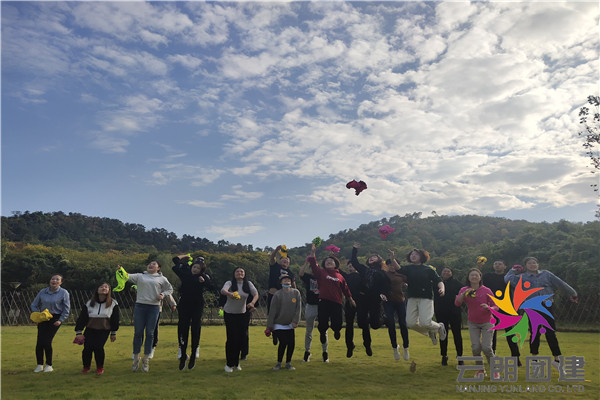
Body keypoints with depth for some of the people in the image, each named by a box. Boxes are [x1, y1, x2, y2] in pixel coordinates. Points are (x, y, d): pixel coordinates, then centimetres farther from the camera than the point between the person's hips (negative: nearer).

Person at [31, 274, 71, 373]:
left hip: (55, 319, -3)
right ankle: (39, 365, 13)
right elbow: (34, 305, 14)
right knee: (39, 341, -4)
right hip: (43, 319, 3)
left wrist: (61, 320, -9)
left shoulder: (64, 293, -5)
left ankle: (49, 365, 6)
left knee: (47, 341, -10)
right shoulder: (43, 292, 3)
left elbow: (66, 309, -1)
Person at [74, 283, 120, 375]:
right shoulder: (89, 303, 5)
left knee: (98, 347, -17)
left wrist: (113, 333, 8)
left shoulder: (113, 303, 2)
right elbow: (82, 317, 6)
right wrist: (78, 332, 1)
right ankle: (86, 366, 17)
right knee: (87, 347, -12)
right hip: (90, 329, 2)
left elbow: (115, 319, 7)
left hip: (104, 330, -2)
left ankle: (100, 367, 8)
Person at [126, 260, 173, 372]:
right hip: (140, 306, 0)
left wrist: (163, 294, 0)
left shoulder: (162, 279, 12)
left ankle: (146, 359, 14)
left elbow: (170, 289, 19)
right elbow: (128, 276, -4)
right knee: (138, 332, 3)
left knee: (150, 333, 3)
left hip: (154, 307, 0)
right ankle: (136, 357, 18)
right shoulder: (140, 276, 11)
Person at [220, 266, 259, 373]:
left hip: (242, 314, 3)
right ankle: (229, 364, 9)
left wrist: (252, 303, -35)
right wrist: (230, 294, -54)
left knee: (240, 338, 4)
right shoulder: (230, 283, -11)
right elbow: (223, 290, -32)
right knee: (232, 338, -6)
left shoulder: (248, 284, -2)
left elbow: (256, 294, -14)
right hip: (229, 314, -3)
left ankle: (236, 363, 22)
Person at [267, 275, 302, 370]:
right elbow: (272, 310, -9)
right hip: (279, 325, -3)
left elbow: (298, 308, 1)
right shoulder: (277, 294, -9)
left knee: (291, 343, -1)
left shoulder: (296, 292, 1)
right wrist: (269, 326, -9)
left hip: (290, 325, 3)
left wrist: (295, 321, -6)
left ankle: (288, 363, 18)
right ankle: (279, 363, 12)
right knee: (283, 343, -9)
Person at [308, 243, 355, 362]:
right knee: (322, 324, -1)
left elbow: (345, 289, 20)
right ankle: (325, 352, 17)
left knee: (337, 324, -8)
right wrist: (312, 252, -12)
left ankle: (336, 330, 36)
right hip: (323, 302, -1)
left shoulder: (340, 276, 14)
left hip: (336, 303, 1)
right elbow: (313, 264, -4)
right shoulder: (321, 272, 8)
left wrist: (350, 299, 21)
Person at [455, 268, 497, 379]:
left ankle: (495, 370, 10)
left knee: (486, 347, -12)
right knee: (475, 347, -8)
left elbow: (496, 306, -6)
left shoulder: (486, 290, -9)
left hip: (487, 322, -2)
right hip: (473, 323, 2)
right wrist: (464, 293, -31)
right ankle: (481, 370, 13)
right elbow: (457, 303, -16)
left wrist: (489, 308, -28)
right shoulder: (464, 290, -3)